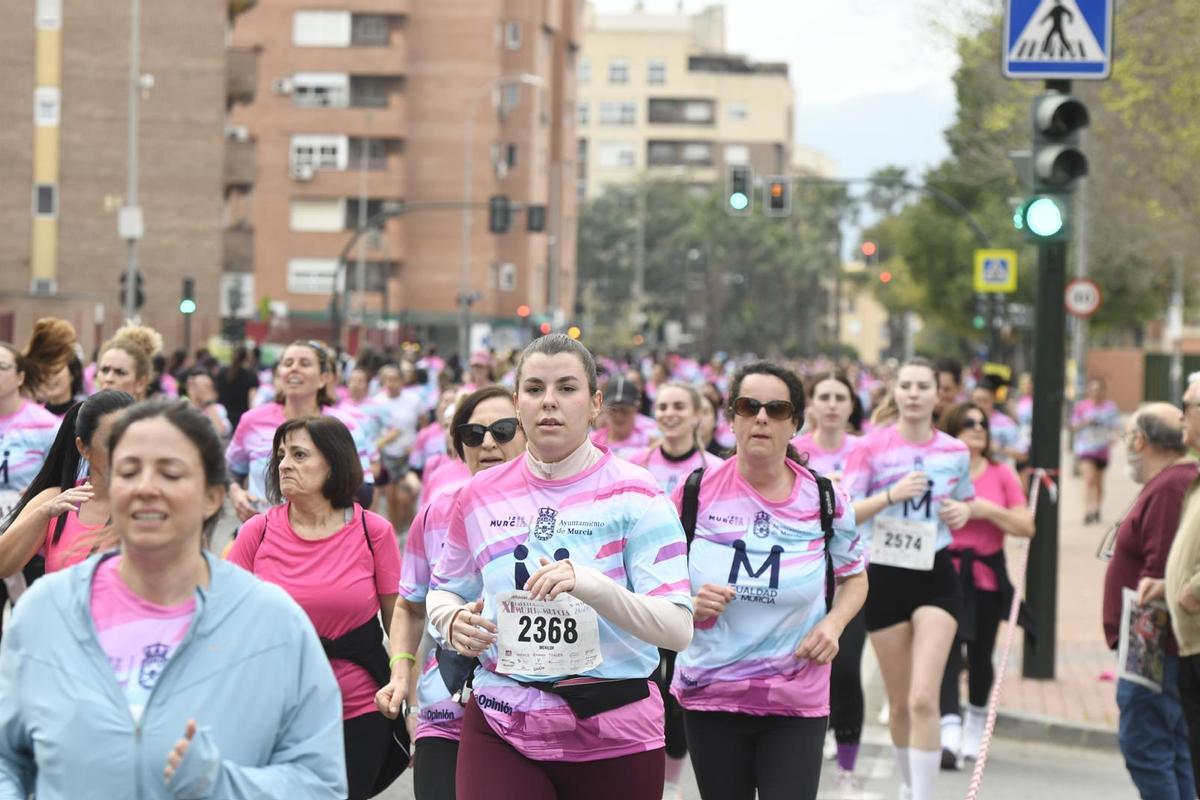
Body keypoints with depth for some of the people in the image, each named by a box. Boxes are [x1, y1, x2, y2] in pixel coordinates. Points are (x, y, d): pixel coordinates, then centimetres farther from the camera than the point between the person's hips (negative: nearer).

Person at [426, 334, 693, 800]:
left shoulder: (634, 495, -6)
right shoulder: (482, 496, 5)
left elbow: (677, 629, -13)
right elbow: (443, 592, 20)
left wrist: (588, 583, -28)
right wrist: (454, 621, -3)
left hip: (615, 740, -2)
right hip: (501, 731, 2)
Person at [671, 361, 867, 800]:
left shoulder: (825, 501, -2)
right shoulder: (696, 493, -3)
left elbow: (854, 577, 14)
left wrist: (832, 624, -6)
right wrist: (688, 603, -14)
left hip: (798, 701, -1)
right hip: (708, 694, 1)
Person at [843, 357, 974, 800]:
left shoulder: (955, 452, 4)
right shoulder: (872, 447, -3)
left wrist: (962, 512, -1)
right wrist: (891, 494, -22)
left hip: (935, 576, 0)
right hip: (885, 576, 0)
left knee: (923, 700, -15)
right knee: (899, 704, 9)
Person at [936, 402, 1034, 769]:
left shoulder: (1001, 474, 5)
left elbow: (1026, 527, 2)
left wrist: (989, 511, -11)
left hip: (987, 576, 2)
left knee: (981, 655, 11)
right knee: (948, 650, -15)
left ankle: (976, 720, 32)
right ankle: (950, 728, -22)